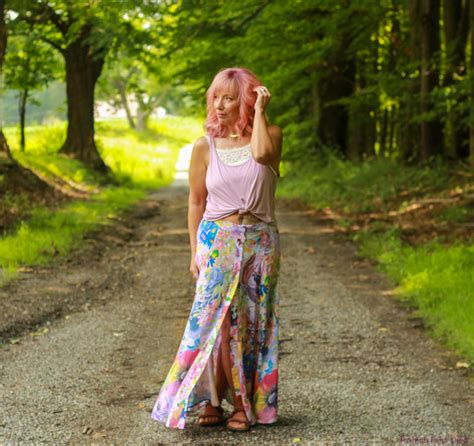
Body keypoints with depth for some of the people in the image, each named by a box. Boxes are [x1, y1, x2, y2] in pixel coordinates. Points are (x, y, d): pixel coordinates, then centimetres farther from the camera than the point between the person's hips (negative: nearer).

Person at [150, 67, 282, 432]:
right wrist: (195, 251, 2)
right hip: (217, 241, 0)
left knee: (253, 323, 3)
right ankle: (211, 402, 2)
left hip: (260, 242, 0)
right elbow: (196, 202, 7)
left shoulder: (271, 134, 2)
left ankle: (248, 404, 10)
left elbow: (261, 153, -23)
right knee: (220, 320, -6)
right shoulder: (205, 146, 4)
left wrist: (260, 110, -12)